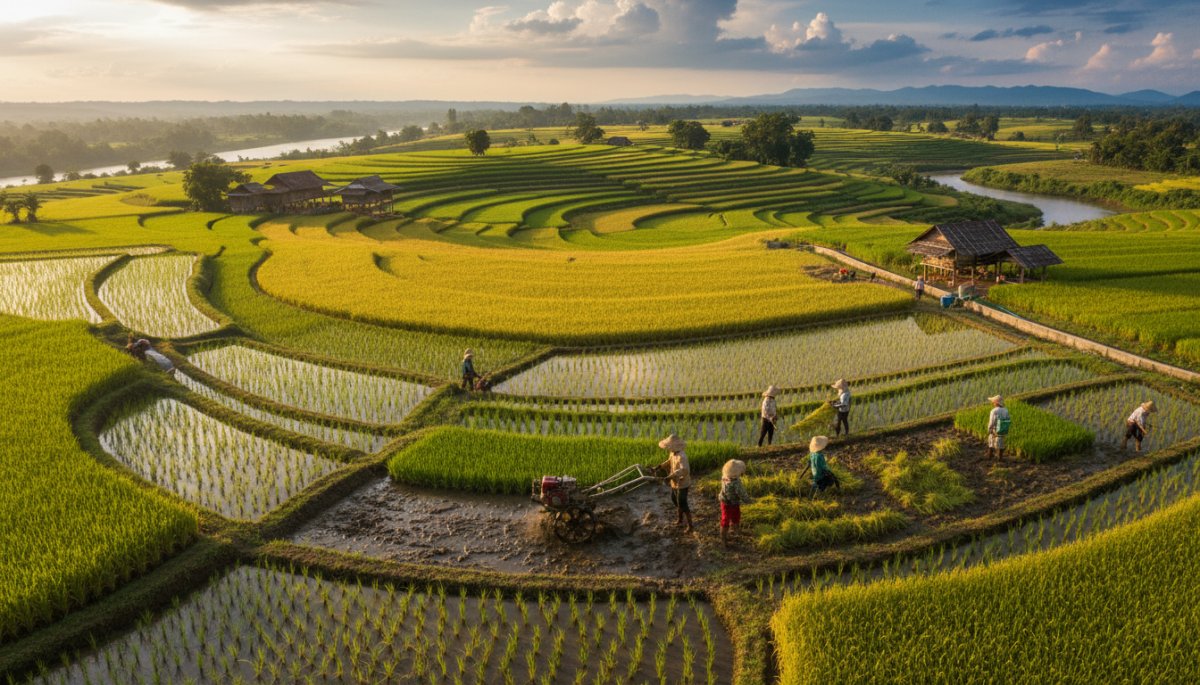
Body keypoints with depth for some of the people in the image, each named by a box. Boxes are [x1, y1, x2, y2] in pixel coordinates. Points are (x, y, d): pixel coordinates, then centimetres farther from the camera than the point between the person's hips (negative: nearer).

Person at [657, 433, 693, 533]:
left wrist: (670, 477, -55)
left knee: (682, 504, 0)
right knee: (675, 500, 25)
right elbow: (669, 462, 15)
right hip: (675, 483, 9)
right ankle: (680, 519, 48)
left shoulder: (682, 456, -32)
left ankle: (690, 526, 16)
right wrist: (659, 466, 4)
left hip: (682, 484, -9)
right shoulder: (673, 453, -5)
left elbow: (684, 470, -47)